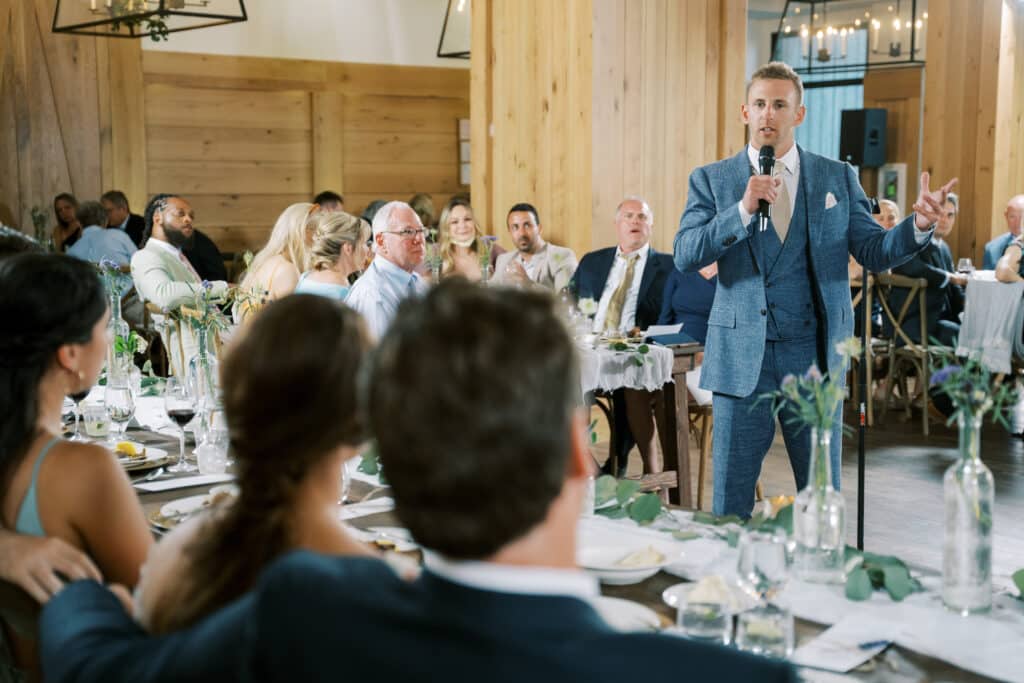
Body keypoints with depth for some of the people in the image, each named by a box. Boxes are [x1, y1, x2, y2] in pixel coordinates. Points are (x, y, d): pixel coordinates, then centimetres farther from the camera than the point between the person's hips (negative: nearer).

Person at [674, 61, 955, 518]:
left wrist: (919, 224, -16)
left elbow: (874, 252, 3)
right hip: (742, 357, -1)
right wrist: (743, 210, -22)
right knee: (730, 503, 6)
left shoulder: (838, 178, 7)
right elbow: (684, 256, -10)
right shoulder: (711, 180, 2)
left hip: (814, 356, 1)